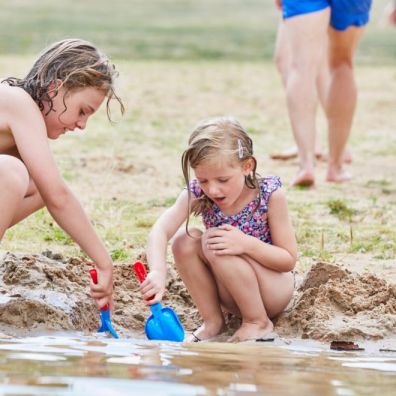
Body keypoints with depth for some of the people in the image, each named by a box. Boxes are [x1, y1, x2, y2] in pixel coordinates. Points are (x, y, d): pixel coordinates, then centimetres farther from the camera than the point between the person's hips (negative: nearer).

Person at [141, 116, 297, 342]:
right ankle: (213, 322, -8)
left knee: (213, 243, -28)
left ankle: (258, 322, -14)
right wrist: (158, 271, -51)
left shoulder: (270, 195, -23)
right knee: (184, 240, -20)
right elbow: (160, 231, -30)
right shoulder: (197, 194, -16)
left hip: (275, 291, -4)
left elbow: (289, 260, -17)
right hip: (232, 296, 4)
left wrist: (247, 244, -35)